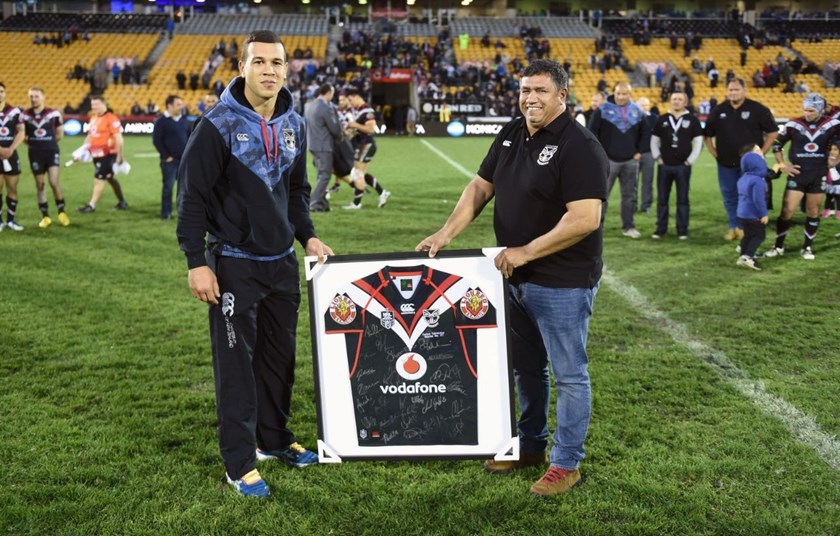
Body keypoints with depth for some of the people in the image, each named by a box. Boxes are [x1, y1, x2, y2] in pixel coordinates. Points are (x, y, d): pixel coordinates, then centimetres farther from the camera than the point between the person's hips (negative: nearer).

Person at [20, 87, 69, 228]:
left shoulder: (54, 113, -3)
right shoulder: (25, 115, 1)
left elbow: (59, 133, 8)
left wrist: (48, 142, 4)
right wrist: (32, 143, 0)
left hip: (52, 152, -2)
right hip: (35, 154, 2)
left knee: (54, 181, -14)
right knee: (39, 185, 6)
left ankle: (61, 212, 4)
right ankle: (45, 216, 14)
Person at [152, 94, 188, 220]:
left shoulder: (184, 120, 10)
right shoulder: (162, 121, -7)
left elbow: (190, 136, 18)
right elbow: (156, 140, -9)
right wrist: (166, 156, -11)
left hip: (185, 159, 5)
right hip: (170, 160, -5)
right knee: (168, 186, -2)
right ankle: (166, 213, 5)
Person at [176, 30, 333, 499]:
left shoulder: (294, 124, 6)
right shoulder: (219, 125, -13)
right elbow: (195, 197, -12)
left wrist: (307, 236, 8)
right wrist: (197, 263, -16)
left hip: (282, 261, 6)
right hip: (234, 263, -6)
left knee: (280, 355, 15)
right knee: (236, 363, 1)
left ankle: (274, 437, 33)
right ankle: (240, 463, 12)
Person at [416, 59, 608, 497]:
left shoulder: (579, 147, -17)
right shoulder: (511, 135, 7)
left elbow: (585, 218, -25)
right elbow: (480, 186, 12)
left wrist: (526, 252, -21)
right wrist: (447, 233, 0)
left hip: (562, 283, -8)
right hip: (516, 277, 8)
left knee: (568, 374, 5)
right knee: (525, 367, 20)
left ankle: (566, 463, 18)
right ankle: (530, 445, 37)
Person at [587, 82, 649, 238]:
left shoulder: (637, 111, 7)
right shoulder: (602, 110, -5)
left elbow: (645, 133, 18)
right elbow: (591, 131, -6)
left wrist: (639, 151, 10)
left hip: (630, 161, 4)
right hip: (608, 160, -4)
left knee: (629, 195, 8)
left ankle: (628, 227, 17)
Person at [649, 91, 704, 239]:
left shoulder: (692, 120, 1)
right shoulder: (662, 120, 7)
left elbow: (699, 142, 0)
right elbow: (654, 140, 13)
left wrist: (690, 160, -5)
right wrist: (657, 158, 3)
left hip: (683, 166, -2)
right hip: (664, 166, 2)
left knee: (682, 199, 3)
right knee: (662, 199, 5)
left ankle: (682, 230, 9)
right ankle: (660, 229, 12)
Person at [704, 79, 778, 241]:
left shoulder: (757, 109, -5)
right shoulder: (718, 111, 6)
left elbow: (772, 132, 0)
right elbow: (708, 135, 17)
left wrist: (761, 152, -5)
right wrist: (714, 153, 7)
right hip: (726, 164, 4)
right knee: (729, 197, 9)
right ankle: (733, 227, 19)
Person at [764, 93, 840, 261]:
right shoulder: (794, 125, -5)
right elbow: (777, 144, 5)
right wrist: (782, 164, -1)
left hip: (818, 175, 1)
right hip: (797, 173, -1)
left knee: (813, 212, 9)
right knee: (787, 211, -4)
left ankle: (807, 247, 21)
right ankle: (778, 246, 7)